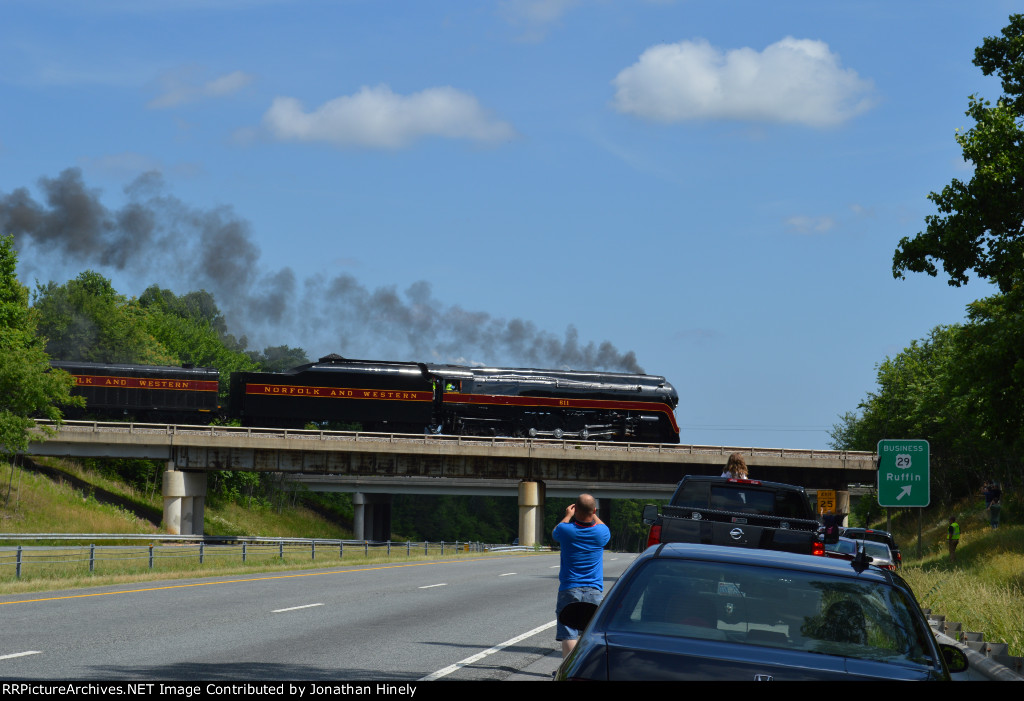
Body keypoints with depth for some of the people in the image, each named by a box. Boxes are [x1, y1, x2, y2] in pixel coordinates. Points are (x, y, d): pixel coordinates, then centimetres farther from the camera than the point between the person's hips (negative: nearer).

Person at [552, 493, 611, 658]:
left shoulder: (567, 530, -9)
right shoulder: (601, 533, -5)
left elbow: (554, 533, 17)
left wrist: (568, 515, 28)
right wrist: (593, 515, 32)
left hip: (569, 590, -2)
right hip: (594, 592, 2)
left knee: (568, 635, -3)